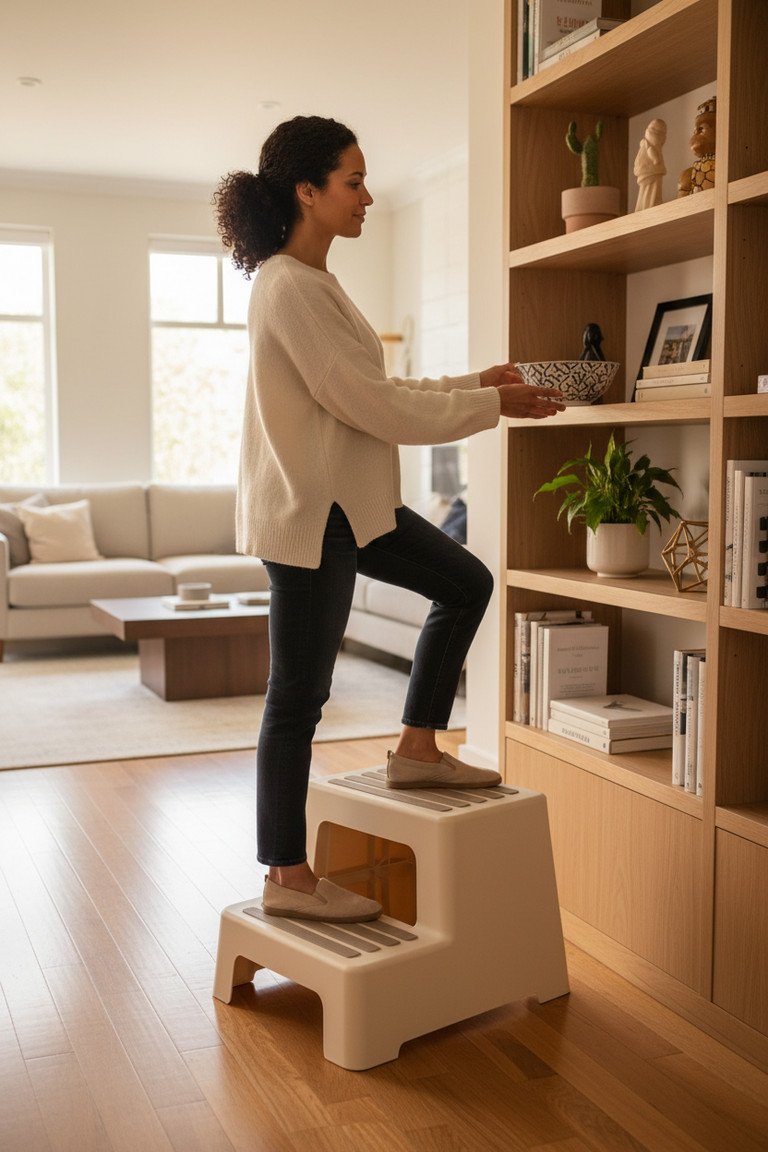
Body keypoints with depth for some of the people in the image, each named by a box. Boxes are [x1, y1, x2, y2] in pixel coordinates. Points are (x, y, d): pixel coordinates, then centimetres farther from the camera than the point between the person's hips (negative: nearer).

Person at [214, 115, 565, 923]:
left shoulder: (308, 282, 13)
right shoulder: (291, 288, -19)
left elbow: (369, 392, 16)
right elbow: (369, 404, -20)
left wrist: (476, 383, 11)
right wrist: (491, 405, -11)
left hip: (346, 501, 10)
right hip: (307, 512, -10)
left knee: (466, 584, 15)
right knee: (300, 696, -1)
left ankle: (416, 751, 22)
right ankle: (287, 880, 12)